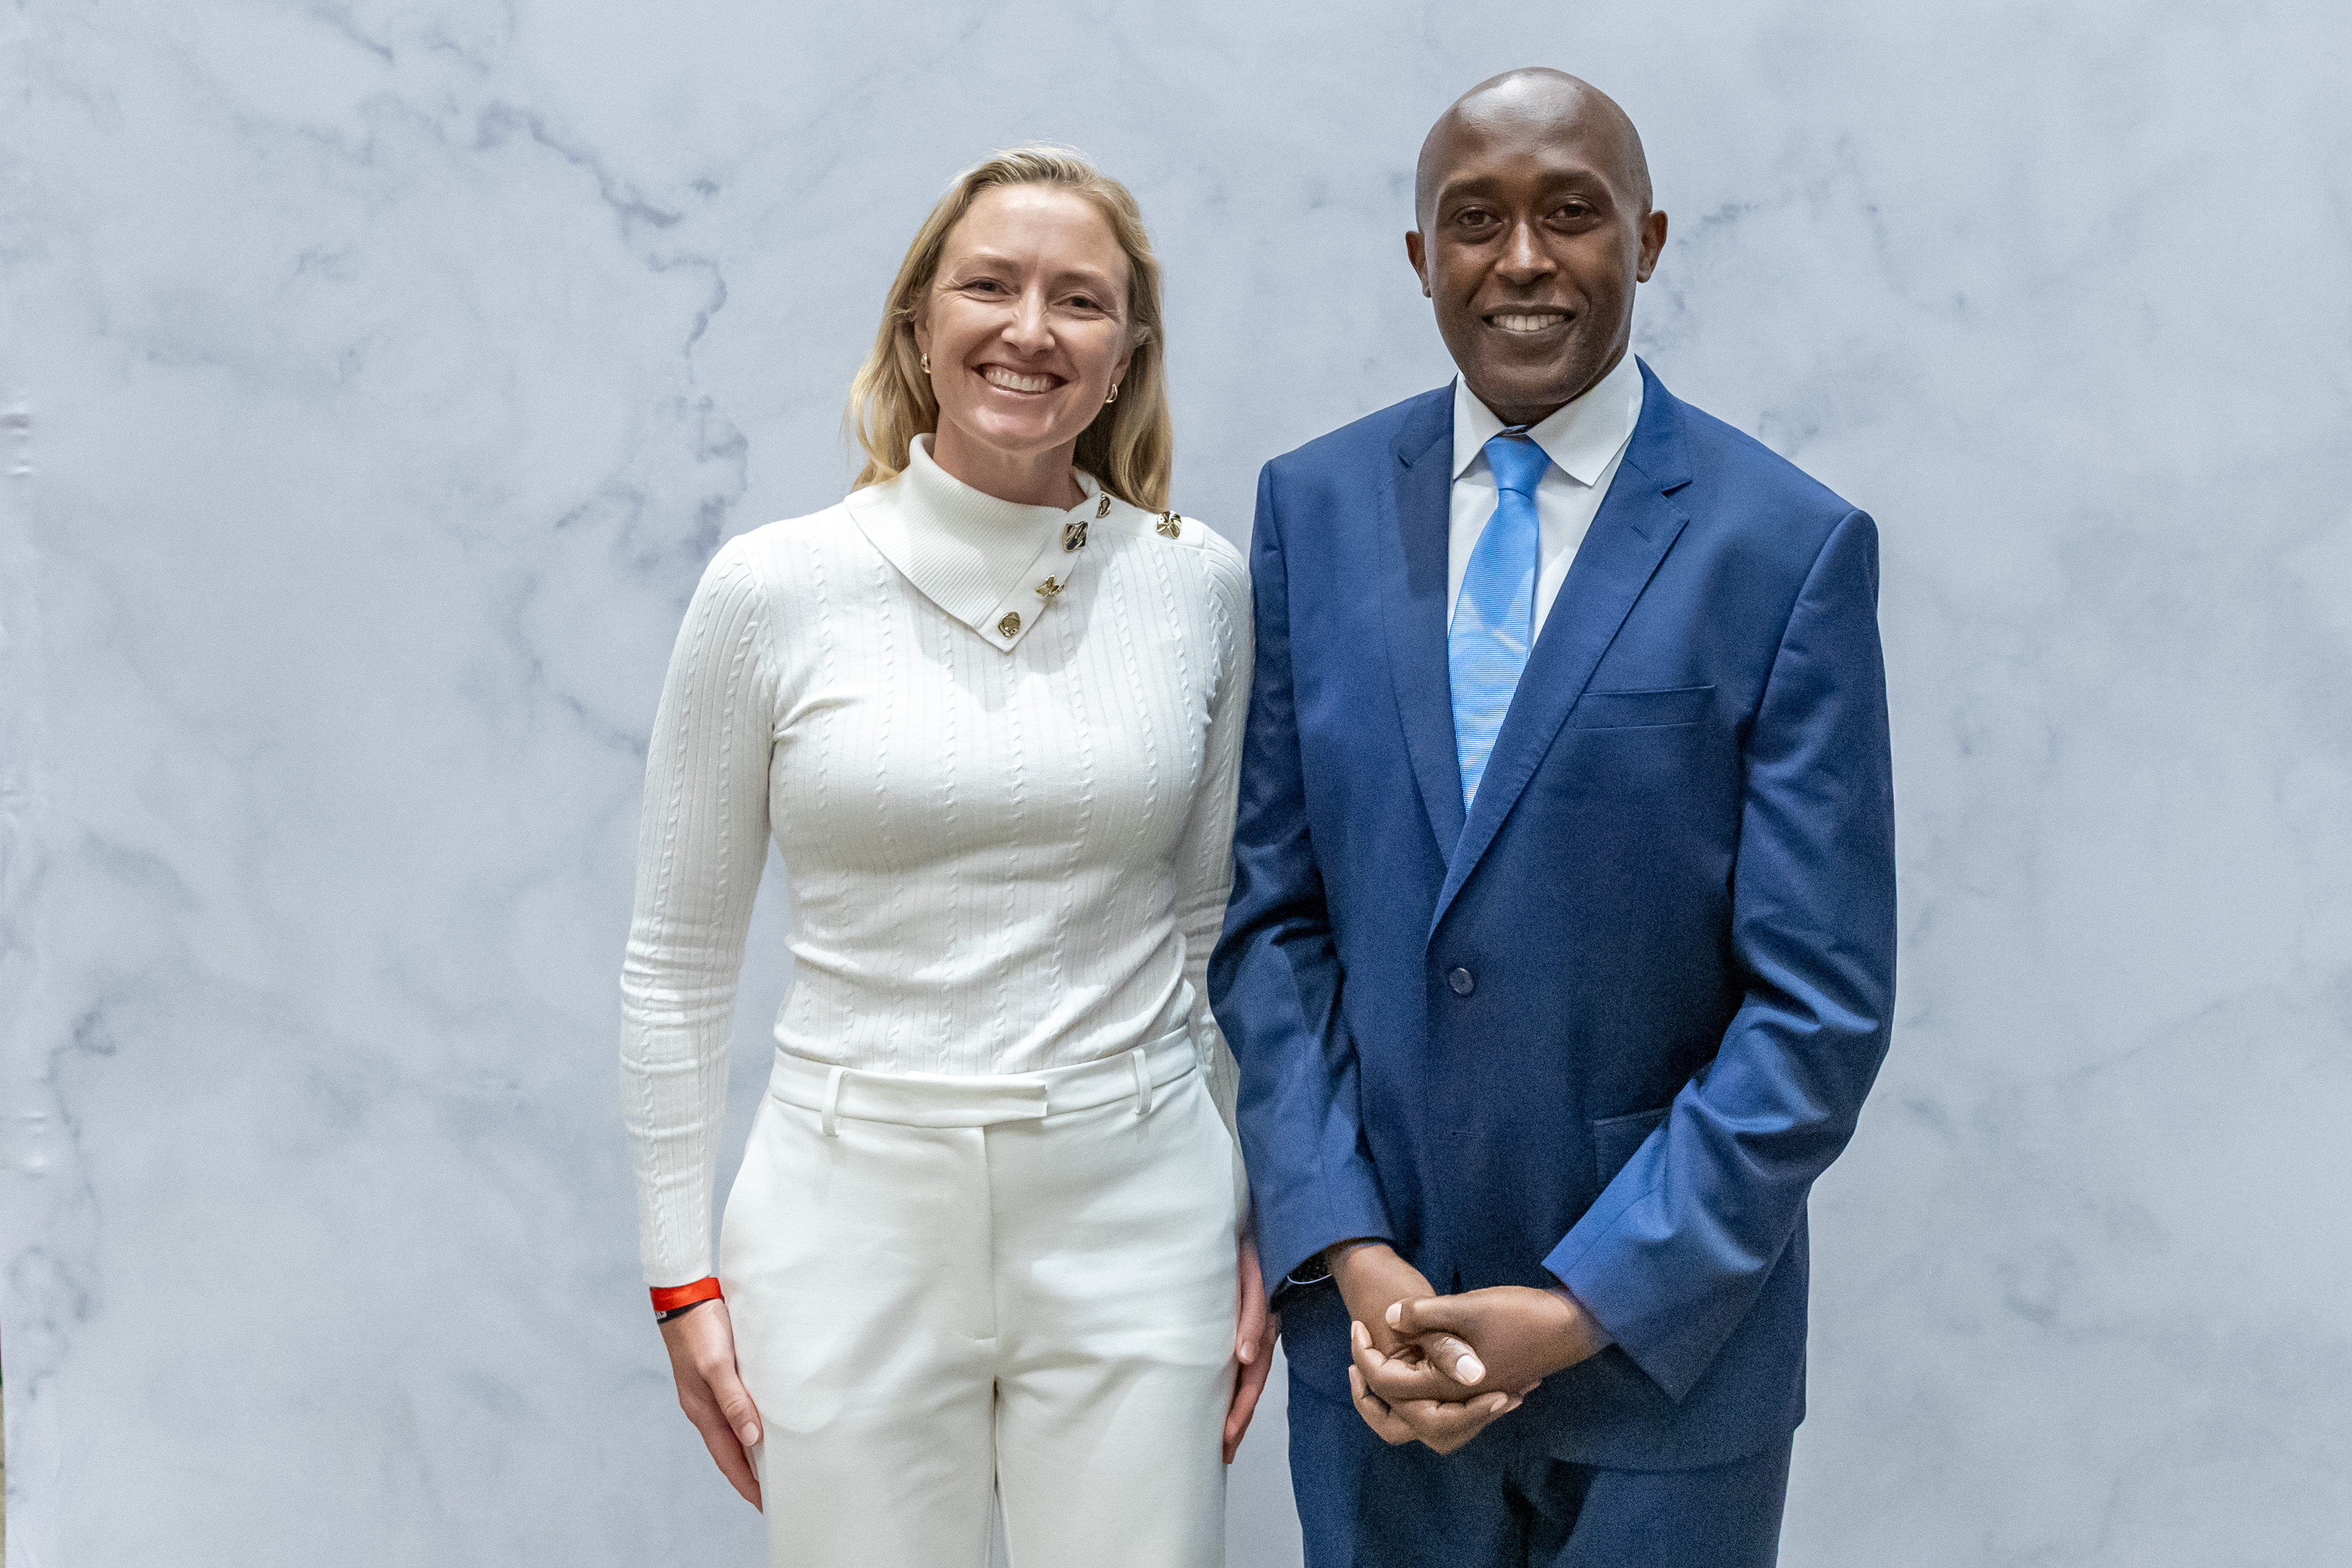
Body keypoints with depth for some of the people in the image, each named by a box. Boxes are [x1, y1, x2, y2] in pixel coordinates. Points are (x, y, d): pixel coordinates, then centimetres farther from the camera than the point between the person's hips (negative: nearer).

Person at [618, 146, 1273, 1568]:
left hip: (1134, 1223, 2)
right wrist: (683, 1272, 2)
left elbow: (1220, 926, 8)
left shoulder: (1197, 582, 0)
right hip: (852, 1221, -1)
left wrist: (1257, 1235, 8)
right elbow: (681, 960, 2)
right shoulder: (773, 592, -5)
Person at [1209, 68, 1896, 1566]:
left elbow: (1822, 1006, -10)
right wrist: (1349, 1255, -8)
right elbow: (1269, 908, 1)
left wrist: (1584, 1306, -14)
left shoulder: (1795, 547, -9)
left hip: (1665, 1333, -2)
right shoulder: (1317, 506, 0)